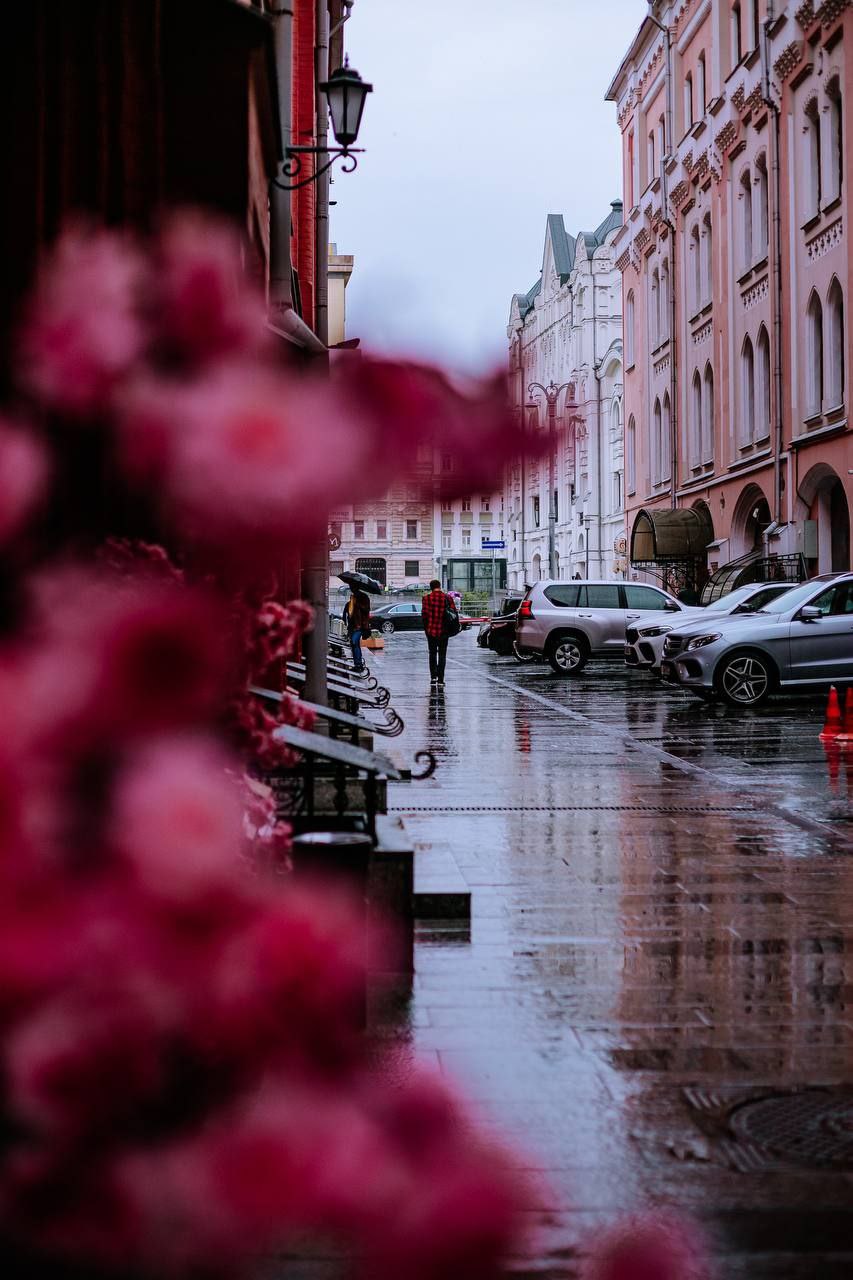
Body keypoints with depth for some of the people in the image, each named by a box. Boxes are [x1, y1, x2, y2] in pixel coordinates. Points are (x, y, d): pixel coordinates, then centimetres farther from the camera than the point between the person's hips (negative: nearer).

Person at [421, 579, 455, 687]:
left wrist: (426, 626, 4)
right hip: (444, 631, 0)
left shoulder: (426, 599, -7)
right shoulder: (447, 598, -5)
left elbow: (424, 614, -11)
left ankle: (433, 676, 17)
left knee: (432, 654, 17)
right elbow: (454, 612, -6)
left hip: (431, 630, 0)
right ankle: (440, 680, -1)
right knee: (442, 655, 6)